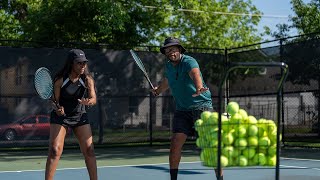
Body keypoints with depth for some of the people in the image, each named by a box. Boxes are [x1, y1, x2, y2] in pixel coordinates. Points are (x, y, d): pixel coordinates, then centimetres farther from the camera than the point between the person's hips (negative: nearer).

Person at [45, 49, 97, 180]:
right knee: (55, 150, -13)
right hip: (60, 116, -2)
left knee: (89, 150, -2)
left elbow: (94, 99, -19)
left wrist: (88, 101, -42)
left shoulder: (88, 80, -11)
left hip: (80, 117, 2)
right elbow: (55, 100, -10)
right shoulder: (60, 80, -15)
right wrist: (58, 109, -32)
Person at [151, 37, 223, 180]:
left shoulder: (189, 62, -15)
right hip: (182, 110, 5)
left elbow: (195, 74, -39)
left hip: (202, 106, -5)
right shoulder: (168, 66, 6)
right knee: (175, 145, -5)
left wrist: (199, 88, -58)